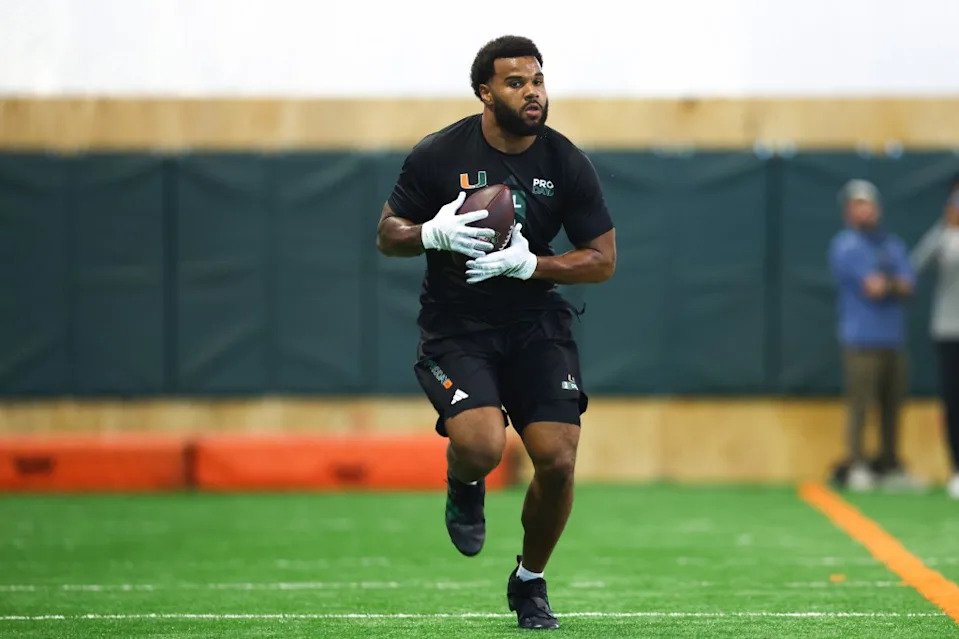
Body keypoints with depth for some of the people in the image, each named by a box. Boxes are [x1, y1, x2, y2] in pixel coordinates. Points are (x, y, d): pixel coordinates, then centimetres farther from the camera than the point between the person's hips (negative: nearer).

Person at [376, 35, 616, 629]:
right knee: (481, 447, -27)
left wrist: (528, 264, -16)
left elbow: (603, 260, 0)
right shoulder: (438, 155, -6)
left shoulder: (568, 165, -2)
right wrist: (433, 233, -20)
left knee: (558, 461, -11)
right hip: (455, 328, -2)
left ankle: (530, 582, 17)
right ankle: (465, 487, 14)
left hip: (537, 325, 2)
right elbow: (387, 235, 3)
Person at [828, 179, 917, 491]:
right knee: (859, 403, -11)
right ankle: (855, 465, -9)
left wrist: (884, 284, -9)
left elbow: (907, 286, 6)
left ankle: (890, 465, 11)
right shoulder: (845, 245, -2)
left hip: (894, 338, 6)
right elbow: (873, 287, -11)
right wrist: (895, 284, 6)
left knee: (892, 404, 5)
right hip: (862, 339, -6)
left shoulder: (894, 245, 18)